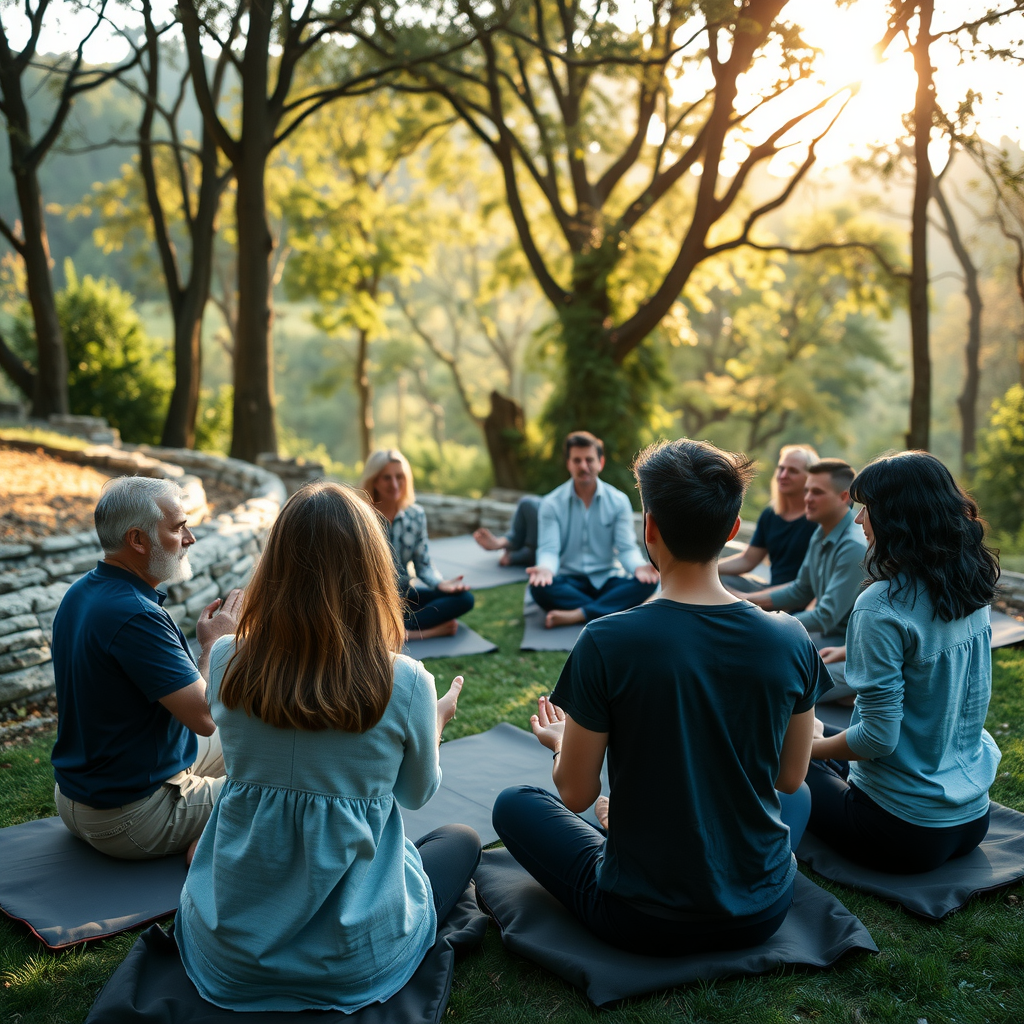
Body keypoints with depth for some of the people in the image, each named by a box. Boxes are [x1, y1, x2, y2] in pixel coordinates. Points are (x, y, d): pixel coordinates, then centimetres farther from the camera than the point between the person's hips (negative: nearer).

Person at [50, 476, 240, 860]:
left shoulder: (81, 593, 2)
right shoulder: (135, 616, -29)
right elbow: (205, 716, -28)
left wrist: (205, 641, 1)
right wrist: (215, 642, -13)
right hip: (128, 821, -10)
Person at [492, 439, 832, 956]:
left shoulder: (606, 643, -23)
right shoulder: (790, 640, -12)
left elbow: (576, 794, -11)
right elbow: (790, 778, 3)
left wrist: (560, 741, 11)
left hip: (642, 922, -3)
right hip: (763, 913, 4)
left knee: (513, 803, 19)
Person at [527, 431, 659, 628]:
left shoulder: (619, 501, 1)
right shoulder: (552, 503, -2)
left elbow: (626, 548, -5)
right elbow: (549, 549, -10)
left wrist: (639, 567, -29)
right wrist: (545, 568, -36)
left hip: (608, 580, 2)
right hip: (569, 581, -1)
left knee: (647, 582, -28)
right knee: (539, 587, -34)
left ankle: (576, 615, -33)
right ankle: (613, 610, -29)